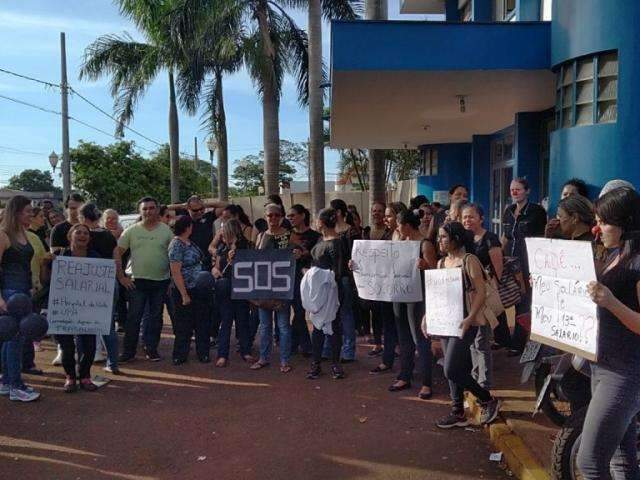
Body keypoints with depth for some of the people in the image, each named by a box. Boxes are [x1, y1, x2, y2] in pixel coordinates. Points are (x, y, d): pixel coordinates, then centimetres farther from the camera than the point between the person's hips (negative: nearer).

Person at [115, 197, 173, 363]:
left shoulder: (166, 230, 2)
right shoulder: (131, 231, 2)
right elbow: (117, 253, 3)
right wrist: (121, 276, -3)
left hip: (161, 281, 1)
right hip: (137, 281, -1)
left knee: (156, 317, 9)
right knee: (134, 317, 1)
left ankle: (151, 349, 20)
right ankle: (128, 351, 11)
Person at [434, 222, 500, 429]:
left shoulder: (469, 260, -11)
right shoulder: (441, 263, 11)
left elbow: (480, 292, -15)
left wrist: (469, 319, -24)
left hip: (464, 323, -7)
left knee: (451, 370, -9)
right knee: (455, 370, 12)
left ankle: (488, 400, 11)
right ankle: (458, 413, 23)